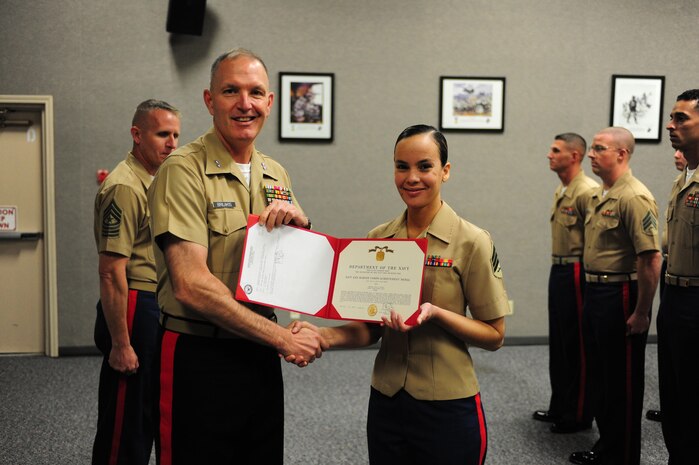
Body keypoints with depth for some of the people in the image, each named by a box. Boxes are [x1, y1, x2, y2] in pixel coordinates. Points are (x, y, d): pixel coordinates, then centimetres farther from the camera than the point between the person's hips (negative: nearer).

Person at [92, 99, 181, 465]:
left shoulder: (153, 181, 14)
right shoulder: (125, 187, -17)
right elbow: (111, 272, -22)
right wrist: (120, 344, -22)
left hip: (156, 310, 10)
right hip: (136, 309, -10)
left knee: (146, 414, 18)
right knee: (123, 424, -1)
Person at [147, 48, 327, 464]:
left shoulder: (277, 175, 9)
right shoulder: (184, 171, -13)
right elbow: (192, 286, -21)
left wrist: (301, 222, -7)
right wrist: (283, 337, -18)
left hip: (261, 355, 7)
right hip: (199, 357, -6)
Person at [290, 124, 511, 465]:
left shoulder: (471, 242, -10)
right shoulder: (378, 239, 3)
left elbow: (494, 335, -6)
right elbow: (370, 328, 7)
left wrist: (435, 313, -22)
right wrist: (325, 335, -13)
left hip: (447, 408, -4)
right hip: (386, 403, 4)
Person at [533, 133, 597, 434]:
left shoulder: (587, 191, -16)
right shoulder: (561, 191, 14)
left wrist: (586, 276, -18)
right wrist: (558, 269, 18)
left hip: (576, 273, -10)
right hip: (558, 271, 10)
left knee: (577, 347, 1)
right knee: (558, 344, 16)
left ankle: (579, 415, 13)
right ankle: (560, 407, 29)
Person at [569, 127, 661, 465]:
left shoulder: (634, 197, -18)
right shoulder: (598, 195, 12)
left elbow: (651, 259, -22)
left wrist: (642, 313, -21)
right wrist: (591, 294, 17)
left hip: (620, 296, -10)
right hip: (594, 294, 10)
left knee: (623, 384, 3)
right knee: (599, 377, 19)